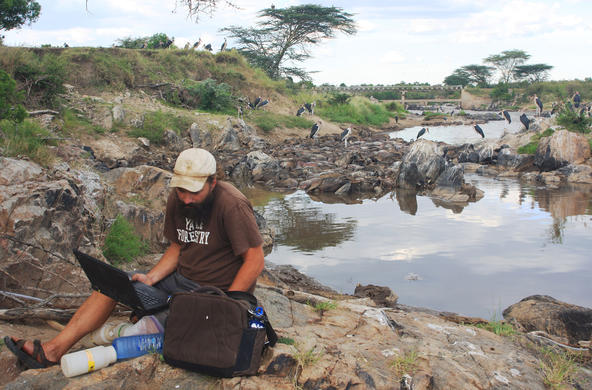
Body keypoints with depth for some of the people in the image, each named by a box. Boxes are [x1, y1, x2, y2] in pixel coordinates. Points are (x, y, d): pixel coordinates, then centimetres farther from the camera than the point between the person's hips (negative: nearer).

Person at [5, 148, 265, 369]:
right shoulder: (177, 199, 1)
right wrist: (151, 278, -7)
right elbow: (177, 247, 11)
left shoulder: (232, 206, -21)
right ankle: (53, 349, -3)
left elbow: (255, 260, -20)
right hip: (180, 279, 8)